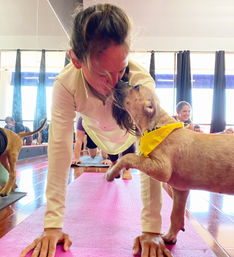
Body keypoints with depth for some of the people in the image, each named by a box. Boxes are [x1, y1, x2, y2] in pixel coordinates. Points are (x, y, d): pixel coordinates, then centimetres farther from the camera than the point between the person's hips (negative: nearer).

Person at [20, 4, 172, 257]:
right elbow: (59, 149, -40)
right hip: (95, 129, 2)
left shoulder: (142, 81, -44)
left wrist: (151, 230, -43)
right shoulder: (66, 84, -40)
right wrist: (52, 225, -40)